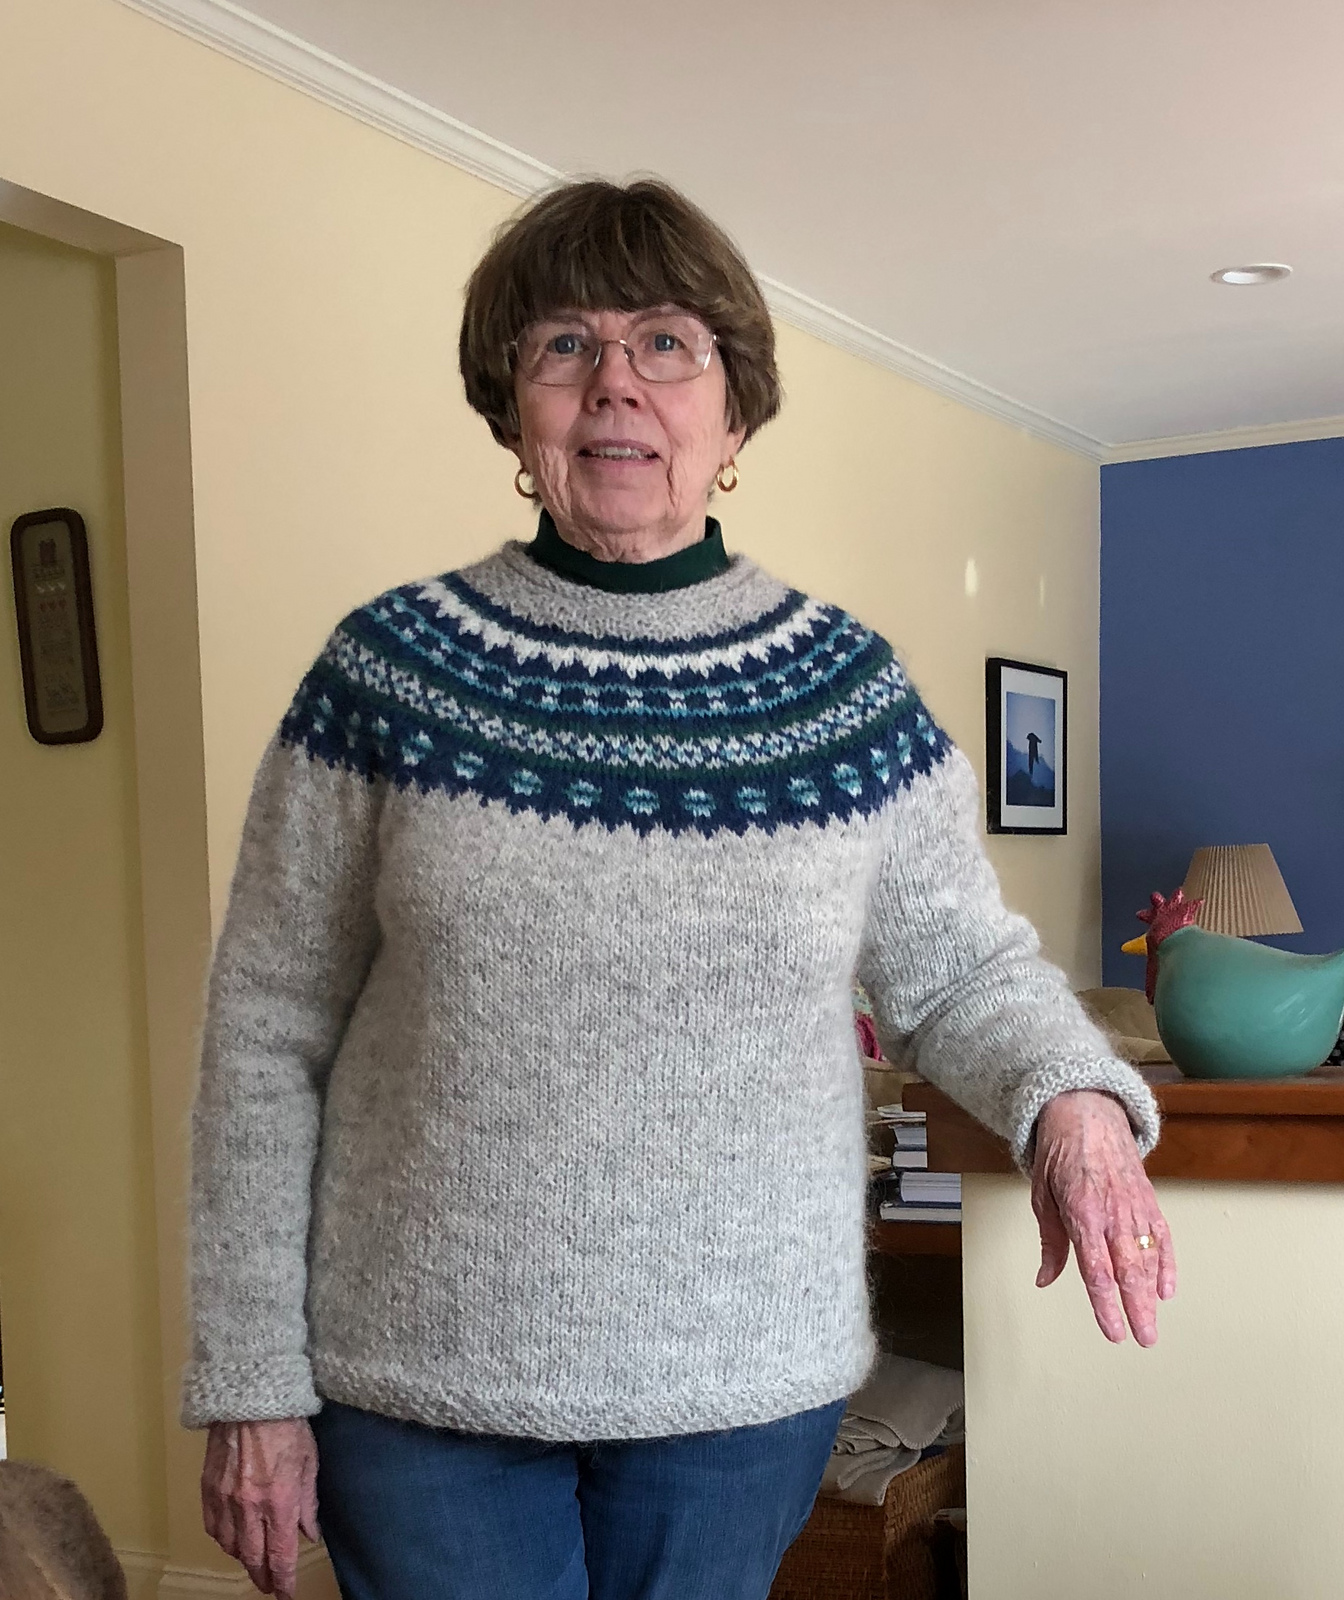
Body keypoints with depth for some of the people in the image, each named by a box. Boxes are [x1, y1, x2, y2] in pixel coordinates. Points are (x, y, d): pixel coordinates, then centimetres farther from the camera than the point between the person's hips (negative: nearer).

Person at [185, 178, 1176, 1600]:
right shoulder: (390, 668, -6)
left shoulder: (846, 685, -2)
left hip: (746, 1387, 2)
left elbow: (960, 965, 6)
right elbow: (266, 1030, -3)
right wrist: (251, 1384, -3)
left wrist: (1072, 1096, -16)